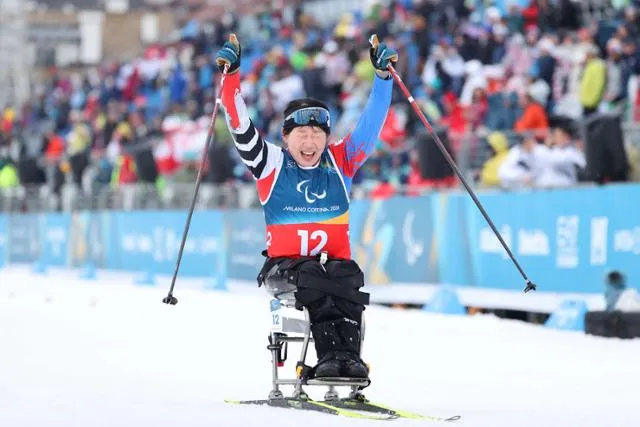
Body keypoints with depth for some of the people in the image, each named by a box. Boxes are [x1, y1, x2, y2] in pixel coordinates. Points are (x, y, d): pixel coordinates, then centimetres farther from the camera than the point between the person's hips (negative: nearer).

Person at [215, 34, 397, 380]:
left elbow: (371, 123, 4)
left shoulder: (340, 163, 9)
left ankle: (348, 355, -47)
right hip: (284, 265, -2)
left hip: (333, 261, 2)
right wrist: (230, 76, -13)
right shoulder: (271, 164, 5)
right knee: (311, 276, -35)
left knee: (348, 275, -32)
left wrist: (383, 75, -5)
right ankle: (329, 354, -47)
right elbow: (240, 125, -4)